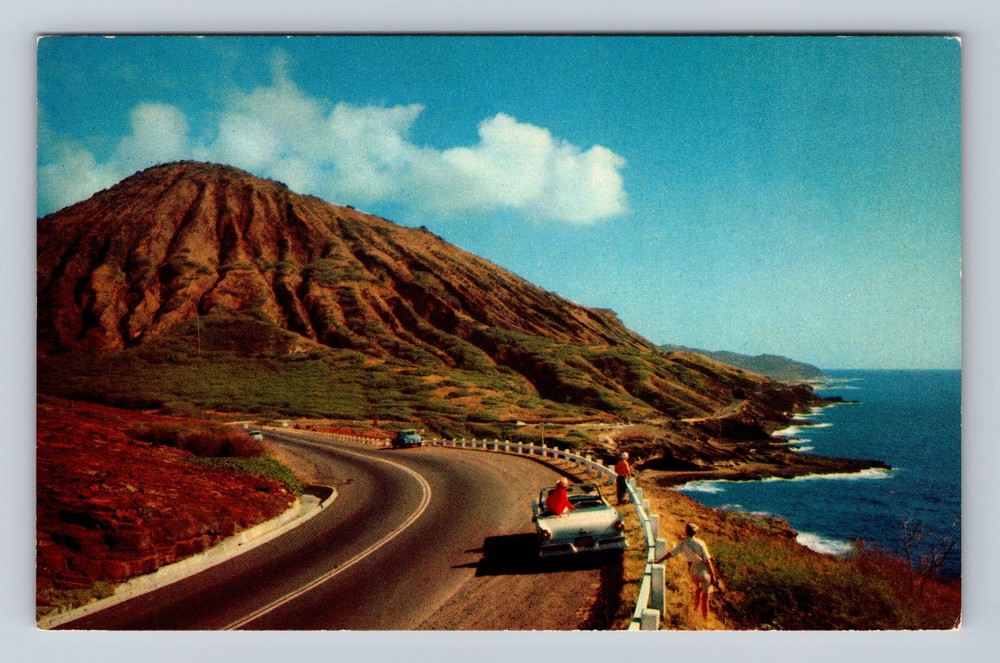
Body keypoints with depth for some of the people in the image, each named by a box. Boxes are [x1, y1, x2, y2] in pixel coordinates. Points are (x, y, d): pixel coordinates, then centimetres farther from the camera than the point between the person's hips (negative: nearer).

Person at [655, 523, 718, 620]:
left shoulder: (683, 544, -8)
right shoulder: (700, 543, -21)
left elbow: (670, 554, -2)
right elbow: (707, 560, -19)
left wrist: (658, 561, 10)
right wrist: (713, 575, -12)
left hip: (692, 570, 5)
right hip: (703, 570, -5)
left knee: (698, 588, 31)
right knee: (705, 594, 10)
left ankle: (696, 606, 45)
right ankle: (704, 616, 20)